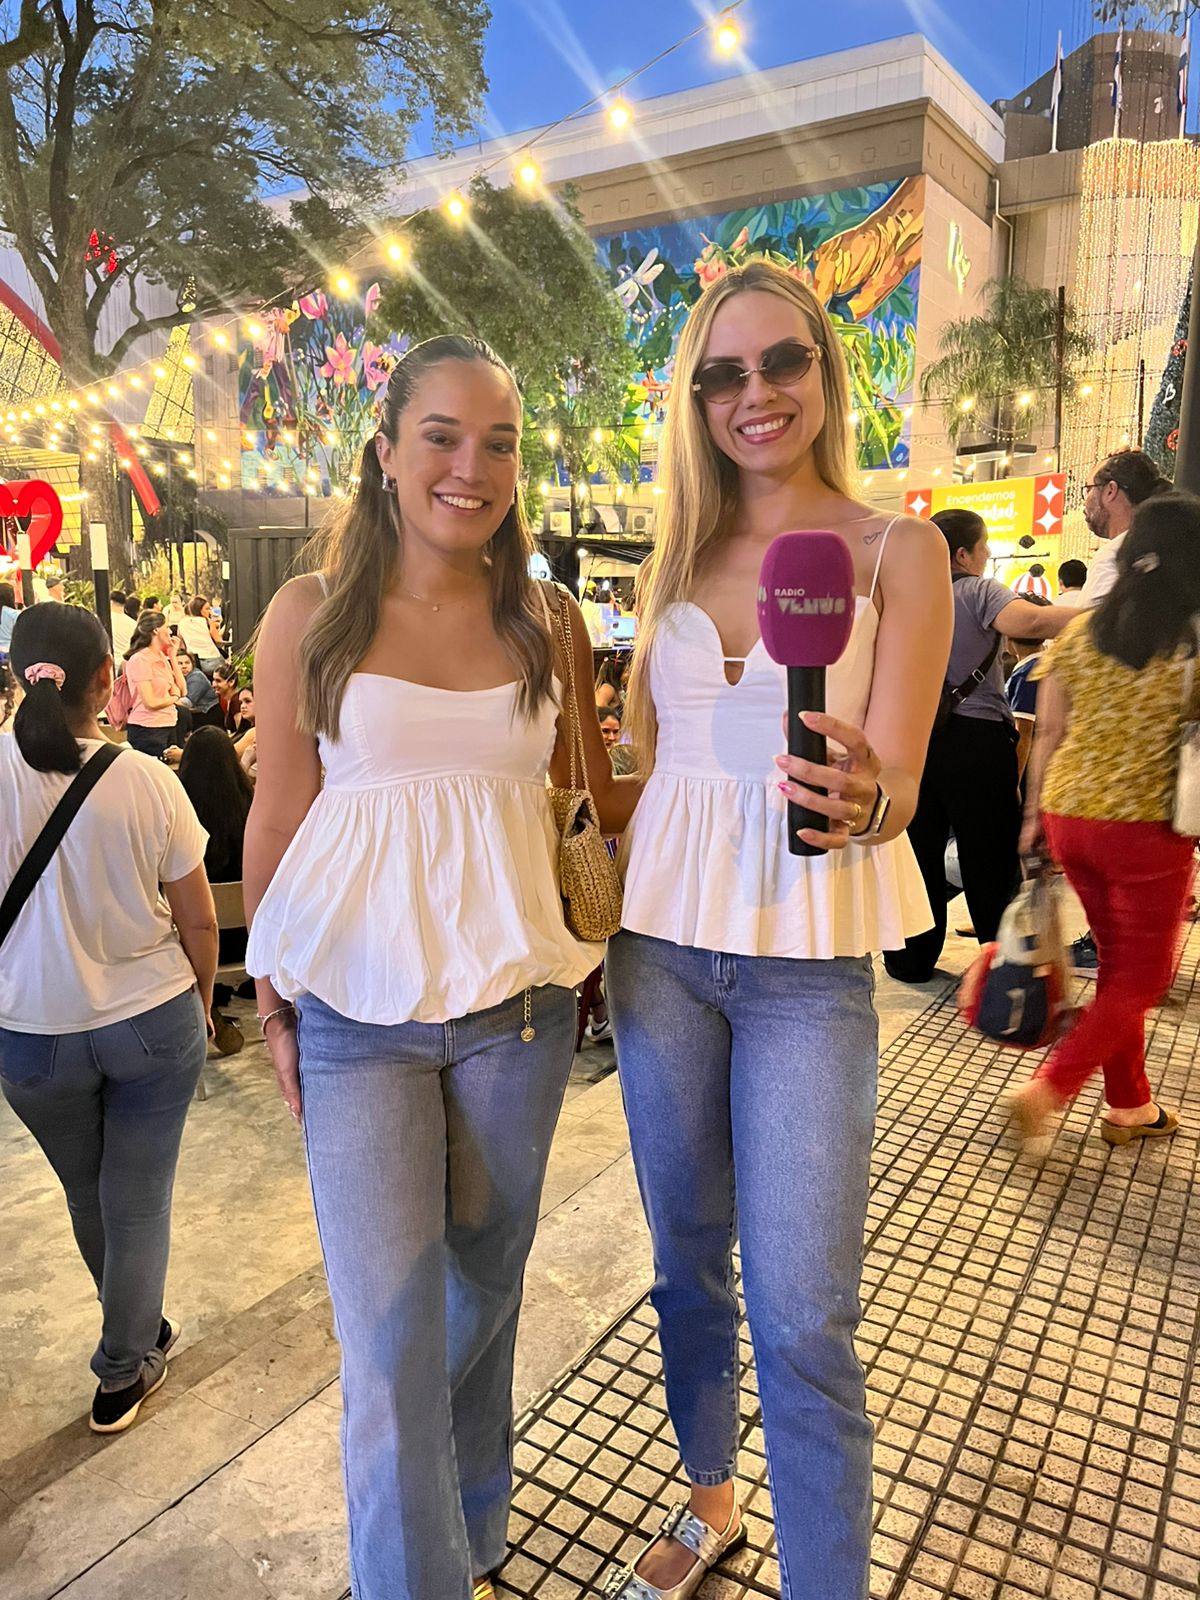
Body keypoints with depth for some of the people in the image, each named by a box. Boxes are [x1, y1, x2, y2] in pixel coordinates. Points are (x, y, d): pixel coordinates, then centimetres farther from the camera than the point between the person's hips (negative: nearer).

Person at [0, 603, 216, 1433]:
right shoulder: (148, 781, -14)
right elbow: (199, 921, -7)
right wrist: (200, 1004, 10)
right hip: (152, 1021, -2)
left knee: (88, 1196, 24)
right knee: (139, 1202, 14)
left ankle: (142, 1331, 44)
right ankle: (124, 1370, 28)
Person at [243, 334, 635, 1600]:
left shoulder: (547, 624, 3)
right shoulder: (311, 614, -3)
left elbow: (603, 796, 9)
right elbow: (277, 822, 0)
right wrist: (275, 1008, 2)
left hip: (516, 999, 3)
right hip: (359, 1011, -2)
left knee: (485, 1290, 19)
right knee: (390, 1332, 1)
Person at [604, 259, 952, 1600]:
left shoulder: (897, 553, -2)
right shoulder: (679, 557, 8)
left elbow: (895, 779, -10)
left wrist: (861, 802, -32)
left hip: (807, 958, -4)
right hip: (659, 937, 4)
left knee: (802, 1318, -2)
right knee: (685, 1260, 18)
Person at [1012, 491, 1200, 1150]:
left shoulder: (1080, 633, 2)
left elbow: (1049, 735, 4)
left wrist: (1035, 815, 12)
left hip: (1068, 817, 5)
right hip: (1146, 829, -5)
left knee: (1117, 963, 20)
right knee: (1141, 979, 11)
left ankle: (1130, 1106, 30)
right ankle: (1047, 1089, 1)